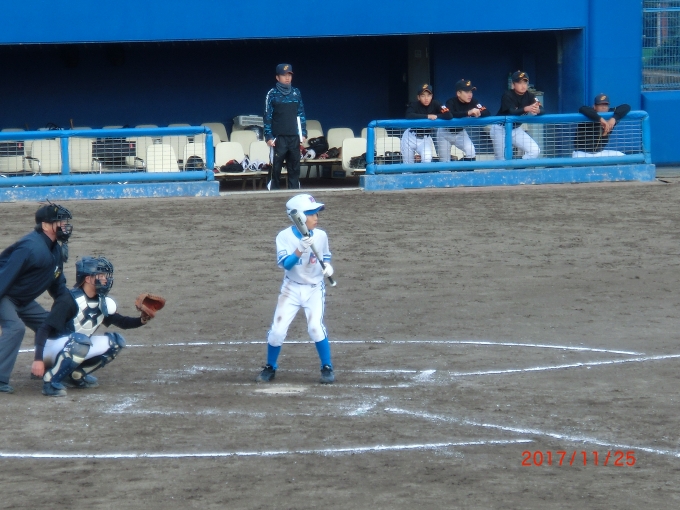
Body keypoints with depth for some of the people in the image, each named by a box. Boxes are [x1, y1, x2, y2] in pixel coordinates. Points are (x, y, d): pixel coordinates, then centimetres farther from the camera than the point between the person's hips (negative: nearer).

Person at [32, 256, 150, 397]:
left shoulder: (102, 302, 1)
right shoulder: (69, 300, -23)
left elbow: (121, 322, 12)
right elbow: (44, 329, -27)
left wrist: (142, 320, -10)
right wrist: (38, 359, -37)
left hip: (75, 347, 8)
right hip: (51, 347, -8)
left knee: (115, 342, -2)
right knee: (80, 340, -36)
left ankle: (74, 376, 6)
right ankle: (51, 382, -22)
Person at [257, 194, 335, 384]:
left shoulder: (320, 236, -6)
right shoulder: (284, 237, -13)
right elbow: (285, 263, -23)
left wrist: (327, 265, -10)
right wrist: (300, 250, -38)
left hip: (314, 288, 0)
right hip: (291, 288, 0)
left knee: (316, 327, -18)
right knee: (278, 330, -4)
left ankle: (327, 368, 0)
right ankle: (270, 367, 19)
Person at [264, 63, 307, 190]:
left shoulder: (296, 93, 9)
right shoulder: (272, 94, -1)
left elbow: (301, 114, 13)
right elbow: (267, 116, -2)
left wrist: (303, 133, 8)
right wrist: (268, 136, -7)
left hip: (294, 137, 3)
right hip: (279, 137, -3)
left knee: (294, 168, 5)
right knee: (276, 168, -2)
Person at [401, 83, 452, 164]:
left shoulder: (435, 105, -12)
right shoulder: (414, 105, -16)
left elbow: (449, 116, -21)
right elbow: (409, 116, -37)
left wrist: (436, 116, -28)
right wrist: (427, 116, -36)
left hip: (425, 138, 1)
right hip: (410, 137, -1)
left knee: (427, 160, -23)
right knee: (408, 163, 9)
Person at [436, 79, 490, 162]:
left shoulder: (472, 102, -16)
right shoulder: (451, 102, -28)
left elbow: (487, 112, -20)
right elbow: (449, 115, -49)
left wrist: (479, 113, -43)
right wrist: (468, 112, -58)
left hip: (460, 132, 3)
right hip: (445, 132, -3)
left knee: (471, 152, -20)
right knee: (445, 161, 2)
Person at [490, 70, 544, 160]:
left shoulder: (529, 96, -7)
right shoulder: (508, 95, -20)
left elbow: (541, 110, -21)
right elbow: (511, 112, -36)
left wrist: (537, 110, -46)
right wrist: (526, 109, -55)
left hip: (516, 129, 5)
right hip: (500, 129, -5)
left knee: (535, 151, -9)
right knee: (502, 160, 0)